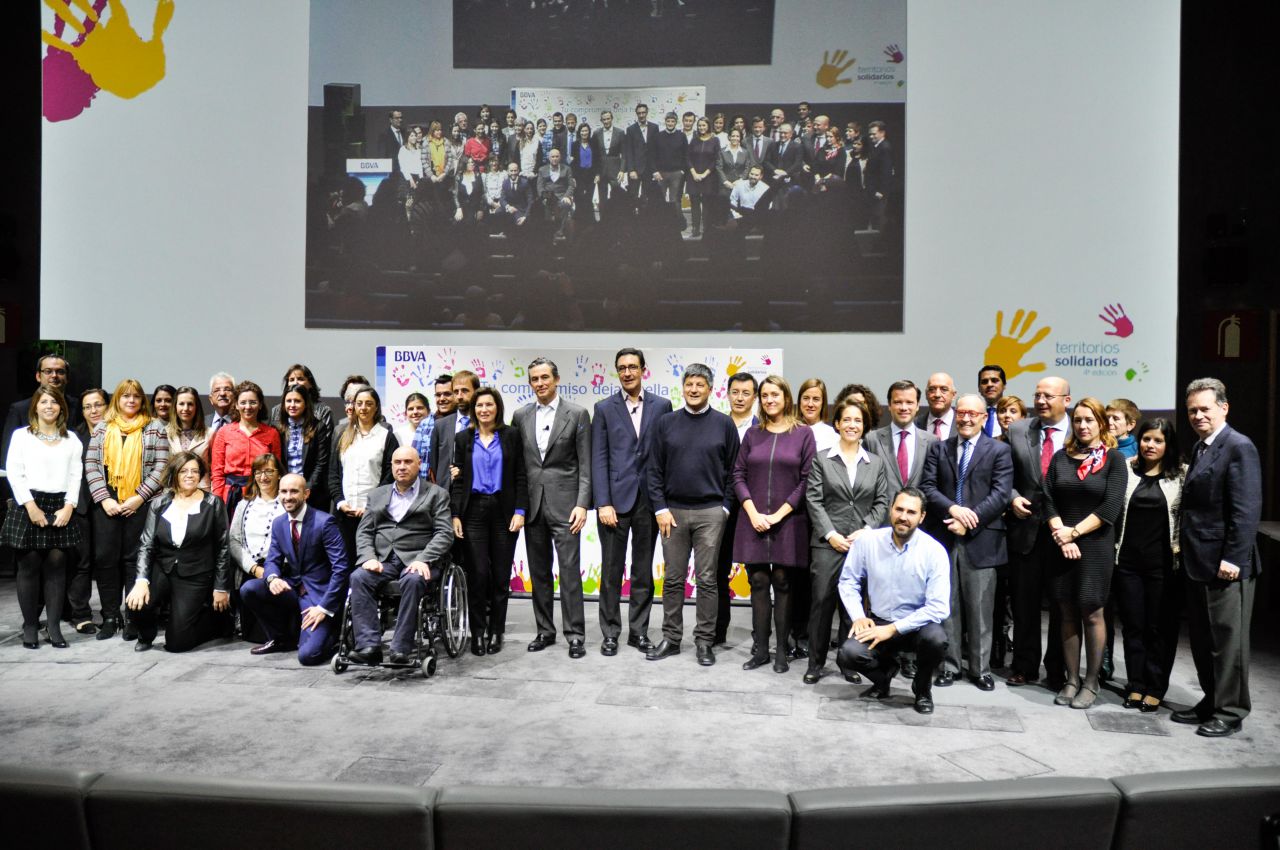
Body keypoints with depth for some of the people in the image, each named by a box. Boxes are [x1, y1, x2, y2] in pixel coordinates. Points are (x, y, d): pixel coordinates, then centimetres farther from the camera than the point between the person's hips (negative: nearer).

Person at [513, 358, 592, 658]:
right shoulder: (521, 416, 8)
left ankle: (575, 635, 5)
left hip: (564, 503, -4)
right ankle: (545, 630, 23)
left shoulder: (576, 414, -2)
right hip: (532, 504, 4)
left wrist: (582, 504, -12)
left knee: (570, 571, -4)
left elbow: (585, 465, -4)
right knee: (539, 572, 11)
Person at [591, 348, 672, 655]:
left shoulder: (662, 406, 6)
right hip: (615, 498, -1)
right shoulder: (604, 408, 3)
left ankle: (638, 631, 21)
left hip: (649, 499, 1)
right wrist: (603, 503, -9)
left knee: (644, 571, 10)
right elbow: (599, 458, -1)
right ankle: (610, 633, 17)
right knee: (611, 571, 5)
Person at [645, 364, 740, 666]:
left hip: (710, 513, -2)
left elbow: (733, 469, 2)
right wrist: (660, 508, -3)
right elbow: (653, 469, 4)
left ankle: (705, 641, 14)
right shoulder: (666, 423, 5)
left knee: (707, 579, 4)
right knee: (673, 579, 9)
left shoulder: (723, 424, 1)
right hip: (672, 511, 2)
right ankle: (671, 639, 19)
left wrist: (725, 506, -4)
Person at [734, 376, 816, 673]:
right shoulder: (753, 434, 9)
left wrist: (779, 514, -10)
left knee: (783, 583, 2)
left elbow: (807, 479, -4)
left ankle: (781, 651, 11)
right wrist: (753, 513, -7)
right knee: (758, 583, 4)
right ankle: (760, 650, 12)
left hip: (788, 521, -2)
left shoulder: (803, 433, 0)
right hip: (754, 521, 3)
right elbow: (738, 475, 6)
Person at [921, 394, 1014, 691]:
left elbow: (1000, 494, -6)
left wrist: (968, 520, -15)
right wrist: (953, 508, -16)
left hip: (980, 539, -2)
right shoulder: (938, 449, 11)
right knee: (947, 606, 8)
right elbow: (928, 487, 2)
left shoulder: (999, 451, 4)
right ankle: (949, 665, 18)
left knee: (980, 608, 5)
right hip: (943, 536, 2)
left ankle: (980, 668, 17)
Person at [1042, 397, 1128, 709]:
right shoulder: (1061, 458, 10)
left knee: (1091, 614, 1)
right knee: (1068, 614, 7)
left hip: (1096, 546, -3)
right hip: (1061, 545, 3)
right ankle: (1072, 680, 16)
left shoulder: (1113, 459, 1)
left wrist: (1074, 532, -13)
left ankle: (1091, 683, 13)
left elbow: (1110, 507, -8)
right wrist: (1061, 535, -10)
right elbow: (1048, 500, 3)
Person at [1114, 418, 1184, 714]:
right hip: (1128, 560, 2)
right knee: (1133, 625, 8)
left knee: (1160, 628, 5)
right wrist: (1114, 549, 3)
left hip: (1164, 562, -2)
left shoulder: (1181, 475, 1)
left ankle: (1155, 689, 16)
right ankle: (1136, 685, 18)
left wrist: (1180, 549, -8)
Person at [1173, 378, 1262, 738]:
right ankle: (1211, 702, 29)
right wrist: (1186, 551, 13)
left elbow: (1247, 510, -18)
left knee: (1228, 640, 3)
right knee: (1202, 640, 17)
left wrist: (1233, 559, -21)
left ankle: (1230, 712, 15)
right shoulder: (1200, 448, 14)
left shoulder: (1239, 447, -12)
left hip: (1225, 564, -9)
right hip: (1198, 563, 9)